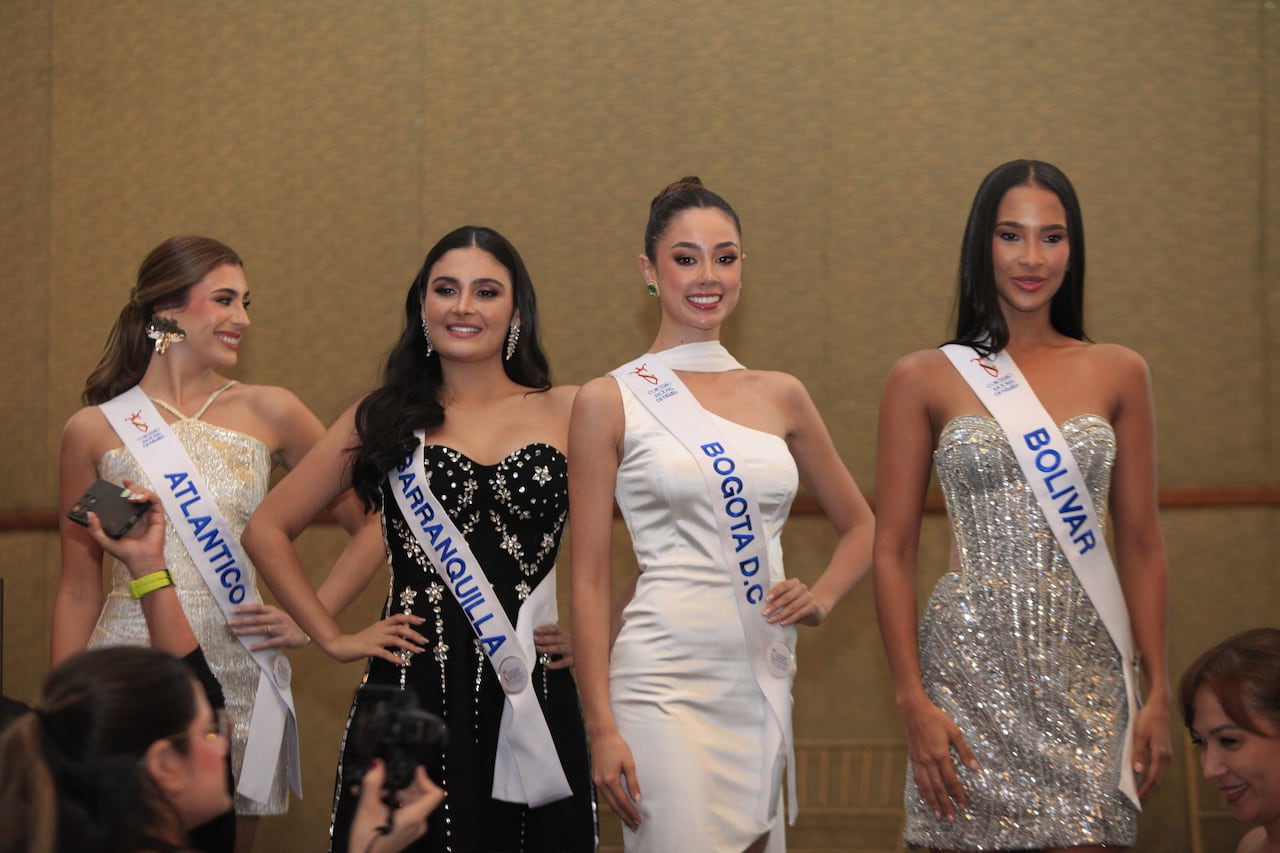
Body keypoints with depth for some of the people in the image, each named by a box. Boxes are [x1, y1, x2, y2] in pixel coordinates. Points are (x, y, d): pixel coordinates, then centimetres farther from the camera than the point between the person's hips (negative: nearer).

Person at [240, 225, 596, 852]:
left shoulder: (567, 415, 6)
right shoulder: (382, 421, 9)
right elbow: (268, 529, 13)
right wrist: (332, 638, 7)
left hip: (533, 700, 0)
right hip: (413, 694, 0)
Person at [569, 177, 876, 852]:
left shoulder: (780, 397, 12)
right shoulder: (611, 402, 0)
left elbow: (860, 526, 24)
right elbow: (589, 579, -1)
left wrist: (821, 599, 4)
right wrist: (601, 728, -7)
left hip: (765, 682, 5)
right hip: (667, 686, -5)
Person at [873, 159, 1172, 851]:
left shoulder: (1117, 374, 8)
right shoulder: (923, 379, 3)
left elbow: (1140, 544, 10)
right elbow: (892, 552, 2)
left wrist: (1158, 692, 5)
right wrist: (913, 701, -6)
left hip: (1084, 672, 1)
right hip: (973, 665, -1)